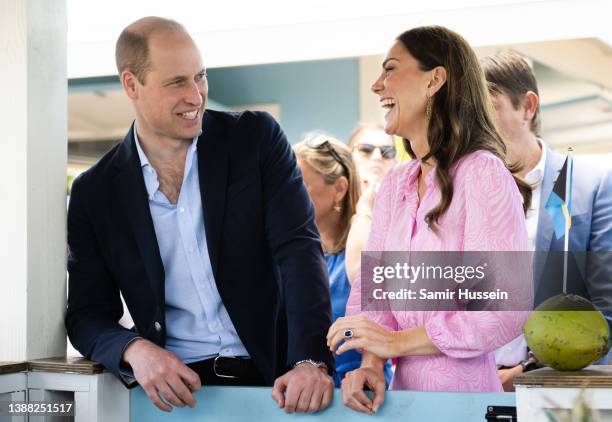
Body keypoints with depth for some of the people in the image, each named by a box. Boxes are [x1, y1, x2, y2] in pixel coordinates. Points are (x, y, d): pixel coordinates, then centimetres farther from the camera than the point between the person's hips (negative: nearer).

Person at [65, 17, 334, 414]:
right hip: (177, 385, 1)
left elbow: (299, 249, -7)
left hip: (273, 379, -1)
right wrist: (135, 349, -17)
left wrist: (312, 361, -21)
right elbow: (88, 315, 6)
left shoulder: (256, 138, 1)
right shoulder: (95, 193, 3)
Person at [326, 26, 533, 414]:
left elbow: (504, 312, -20)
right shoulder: (395, 185, 8)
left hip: (465, 393, -6)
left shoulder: (483, 174, -14)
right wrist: (372, 361, -14)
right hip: (405, 389, 6)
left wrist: (396, 342, -15)